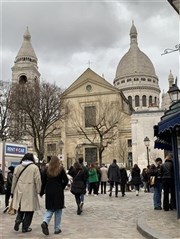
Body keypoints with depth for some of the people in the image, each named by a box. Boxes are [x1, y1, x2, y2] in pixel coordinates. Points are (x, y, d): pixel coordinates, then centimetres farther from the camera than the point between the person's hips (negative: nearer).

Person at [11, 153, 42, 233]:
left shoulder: (18, 167, 6)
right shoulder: (34, 167, -5)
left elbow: (14, 180, 10)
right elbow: (37, 180, -6)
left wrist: (12, 191, 18)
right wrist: (38, 190, 4)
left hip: (19, 191, 4)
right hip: (30, 192, -4)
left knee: (21, 207, 20)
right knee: (29, 209, 6)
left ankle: (18, 219, -2)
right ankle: (25, 227, 10)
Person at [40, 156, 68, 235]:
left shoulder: (47, 169, 1)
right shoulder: (60, 169, -5)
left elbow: (43, 181, 2)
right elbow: (66, 180, -7)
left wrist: (41, 192, 10)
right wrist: (62, 187, 9)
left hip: (49, 191, 2)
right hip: (58, 192, -2)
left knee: (50, 209, 13)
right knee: (58, 210, 9)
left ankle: (45, 222, -12)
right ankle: (57, 229, 13)